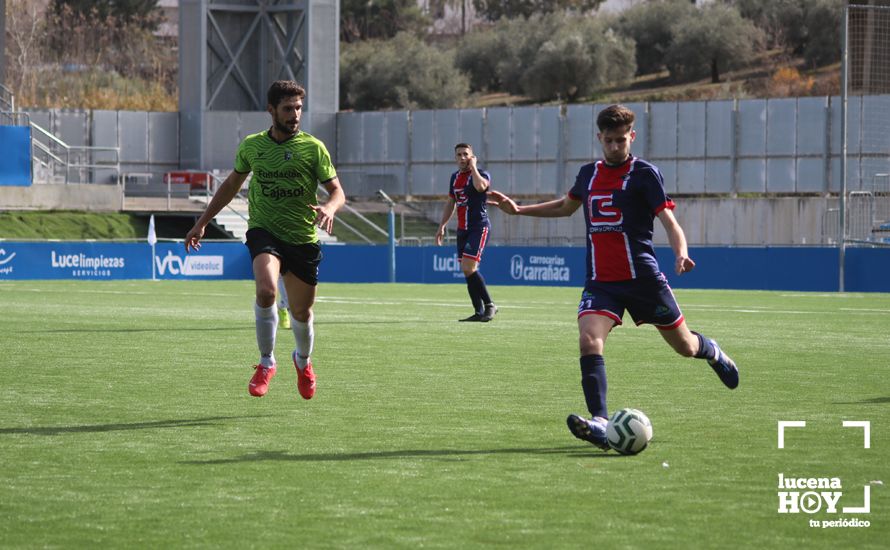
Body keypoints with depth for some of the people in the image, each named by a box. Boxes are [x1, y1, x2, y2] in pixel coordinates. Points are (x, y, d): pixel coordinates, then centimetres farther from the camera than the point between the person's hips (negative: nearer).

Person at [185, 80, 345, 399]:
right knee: (266, 289, -29)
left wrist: (329, 209, -24)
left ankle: (303, 361, 42)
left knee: (301, 313, 8)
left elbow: (337, 191, 0)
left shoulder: (313, 148, -2)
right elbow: (233, 183, 20)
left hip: (303, 238, 0)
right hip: (264, 231, 0)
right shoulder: (251, 146, 4)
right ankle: (266, 362, -11)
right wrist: (203, 222, 20)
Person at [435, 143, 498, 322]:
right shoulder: (455, 177, 14)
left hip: (479, 226, -8)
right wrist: (442, 226, 21)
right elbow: (450, 203, 24)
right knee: (467, 271, 4)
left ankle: (489, 305, -7)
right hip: (463, 229, 8)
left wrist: (473, 167, -18)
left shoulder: (482, 174, -7)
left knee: (468, 267, -18)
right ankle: (479, 312, 9)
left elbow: (480, 186, -32)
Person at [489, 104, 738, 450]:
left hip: (642, 277, -3)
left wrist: (680, 253, -32)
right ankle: (600, 424, -31)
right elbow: (566, 207, 31)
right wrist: (518, 209, 25)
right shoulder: (588, 174, 11)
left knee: (684, 346, 10)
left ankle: (711, 352, 49)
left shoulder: (644, 173, -5)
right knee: (589, 340, -23)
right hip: (600, 281, 3)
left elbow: (668, 220, -12)